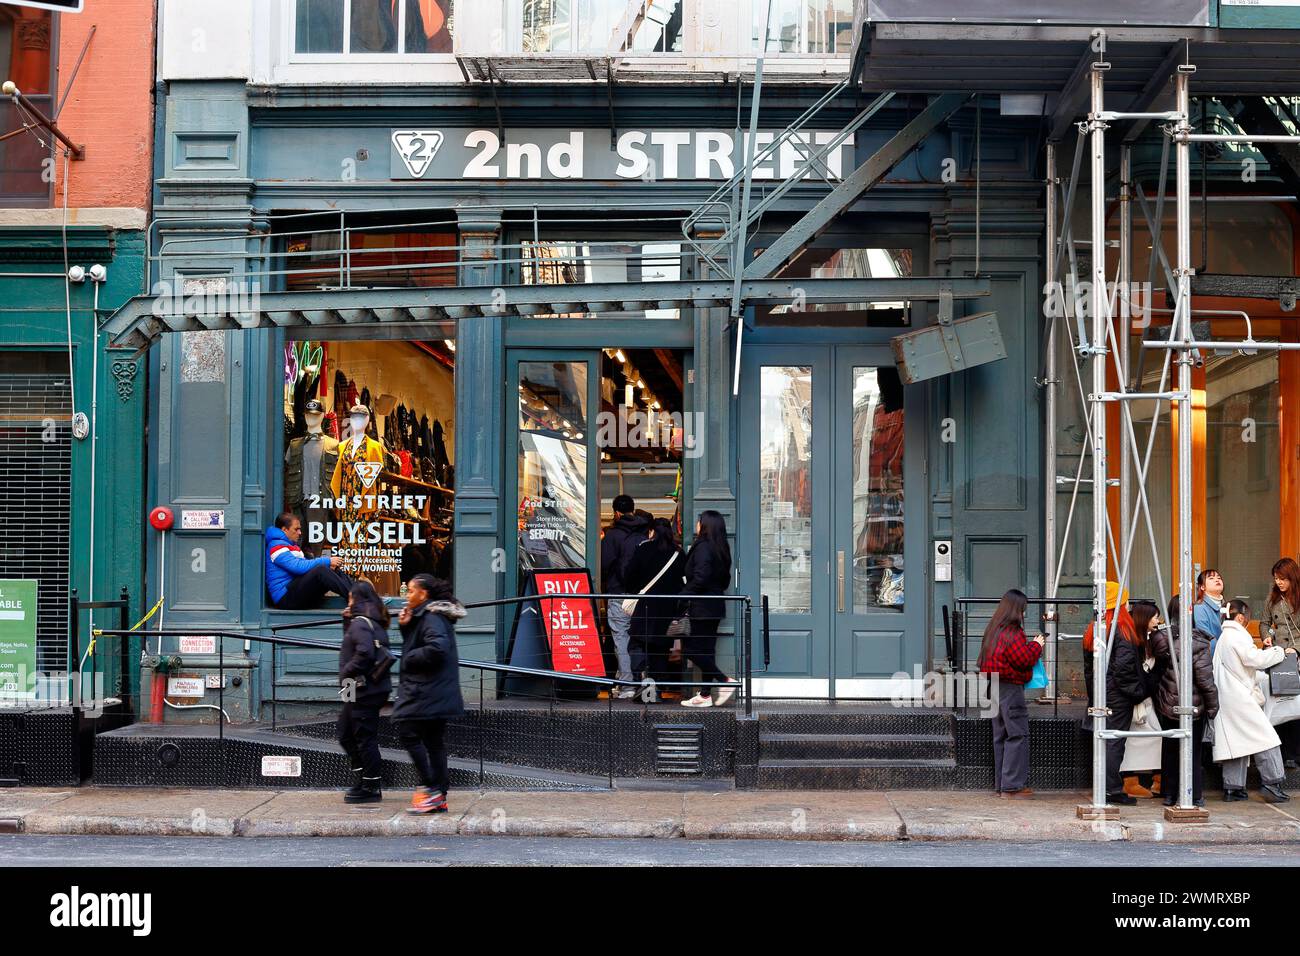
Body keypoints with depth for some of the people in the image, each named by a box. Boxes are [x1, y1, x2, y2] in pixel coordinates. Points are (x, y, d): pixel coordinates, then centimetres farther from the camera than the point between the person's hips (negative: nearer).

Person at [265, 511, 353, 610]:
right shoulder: (276, 546, -8)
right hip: (286, 599, -10)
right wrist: (326, 561, -16)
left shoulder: (291, 545, 24)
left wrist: (329, 564, -4)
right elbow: (298, 567, -21)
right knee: (321, 570, -27)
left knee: (333, 570, 0)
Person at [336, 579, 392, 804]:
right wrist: (347, 622, 11)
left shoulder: (361, 623, -15)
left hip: (364, 690, -10)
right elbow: (353, 646, 22)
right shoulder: (373, 622, 15)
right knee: (346, 735, 18)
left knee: (365, 737, -3)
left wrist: (347, 672, -16)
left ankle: (372, 788, 3)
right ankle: (366, 779, 22)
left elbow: (364, 653, -28)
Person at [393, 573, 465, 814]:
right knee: (434, 741, 10)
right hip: (437, 693, 10)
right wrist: (406, 626, 6)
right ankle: (439, 797, 11)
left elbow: (437, 647, -28)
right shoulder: (425, 616, 18)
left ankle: (430, 787, -7)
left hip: (426, 693, -10)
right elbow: (417, 644, 22)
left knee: (408, 733, -7)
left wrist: (409, 659, -15)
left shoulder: (432, 617, -14)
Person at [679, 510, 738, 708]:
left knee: (691, 649, -5)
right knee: (706, 649, 10)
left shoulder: (702, 547, -14)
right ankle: (704, 695, 12)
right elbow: (725, 581, 17)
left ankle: (726, 681, -10)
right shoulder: (720, 550, 13)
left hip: (701, 607, -9)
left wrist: (683, 596, -13)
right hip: (715, 606, 9)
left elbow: (700, 578, -22)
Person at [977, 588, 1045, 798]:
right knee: (1018, 735, -5)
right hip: (1010, 688, -9)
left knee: (1001, 736, 13)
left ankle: (1001, 784, 17)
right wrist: (1037, 645, -1)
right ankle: (1012, 786, -7)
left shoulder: (994, 629, 13)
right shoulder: (1012, 632, -15)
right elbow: (1024, 659, -16)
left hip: (995, 687, 10)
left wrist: (1032, 645, 13)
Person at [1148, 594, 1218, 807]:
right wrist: (1213, 705, -6)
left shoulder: (1159, 638, -4)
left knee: (1169, 750, 15)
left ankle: (1169, 795, 20)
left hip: (1166, 706, 4)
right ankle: (1195, 796, 11)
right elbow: (1205, 679, -16)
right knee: (1192, 752, 7)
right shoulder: (1197, 643, -17)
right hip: (1194, 708, -4)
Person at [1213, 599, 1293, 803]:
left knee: (1235, 742, 9)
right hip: (1240, 697, -10)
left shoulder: (1224, 637, 20)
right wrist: (1281, 652, -6)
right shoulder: (1237, 635, -11)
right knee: (1265, 737, -7)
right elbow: (1256, 659, -17)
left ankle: (1232, 788, 8)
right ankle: (1271, 783, -9)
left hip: (1227, 698, 10)